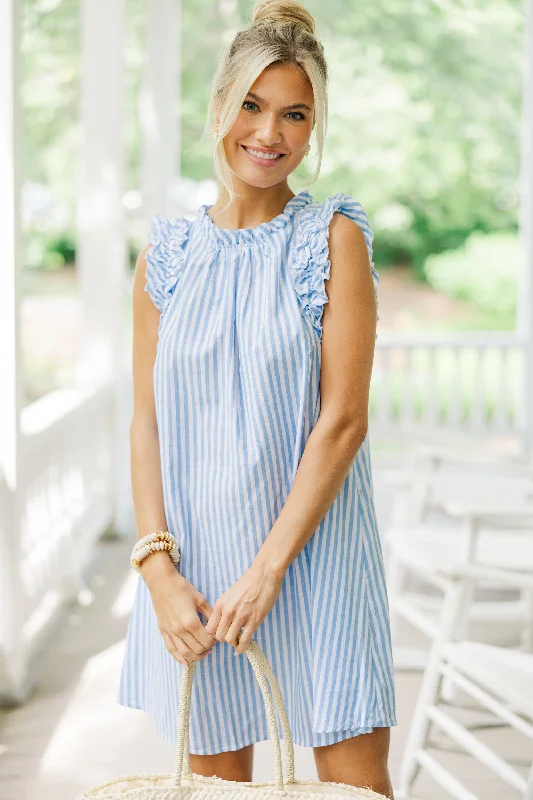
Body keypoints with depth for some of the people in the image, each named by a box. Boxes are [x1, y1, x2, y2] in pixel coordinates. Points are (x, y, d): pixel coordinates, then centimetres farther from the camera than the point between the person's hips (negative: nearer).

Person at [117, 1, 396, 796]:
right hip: (194, 558, 3)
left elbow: (343, 419, -10)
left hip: (311, 547, -3)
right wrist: (160, 569, -7)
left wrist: (268, 568, -14)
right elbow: (148, 420, 3)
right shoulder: (168, 252, 5)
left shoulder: (334, 237, -4)